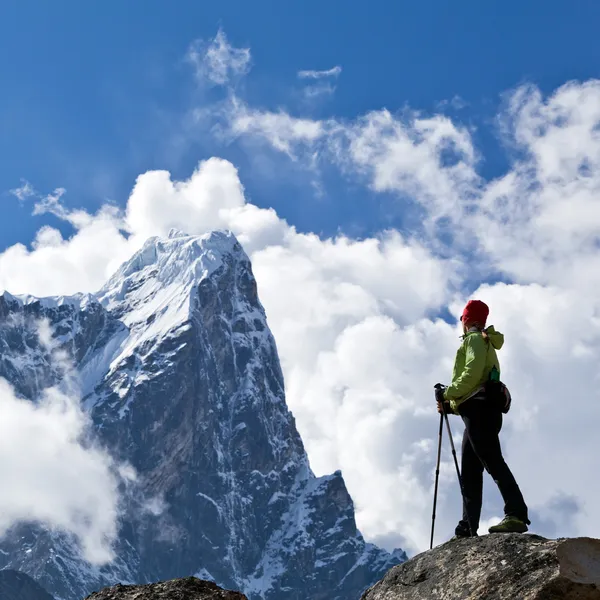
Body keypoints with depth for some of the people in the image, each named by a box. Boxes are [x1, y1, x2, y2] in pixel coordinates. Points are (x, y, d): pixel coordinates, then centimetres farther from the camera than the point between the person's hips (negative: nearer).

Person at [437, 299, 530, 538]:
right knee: (470, 474, 4)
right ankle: (467, 527, 0)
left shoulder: (475, 339, 1)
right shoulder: (484, 344, 31)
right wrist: (452, 405, 18)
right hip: (480, 412, 10)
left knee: (493, 463, -21)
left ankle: (516, 515, -32)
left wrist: (448, 394, -6)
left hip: (479, 410, -10)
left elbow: (471, 374, -15)